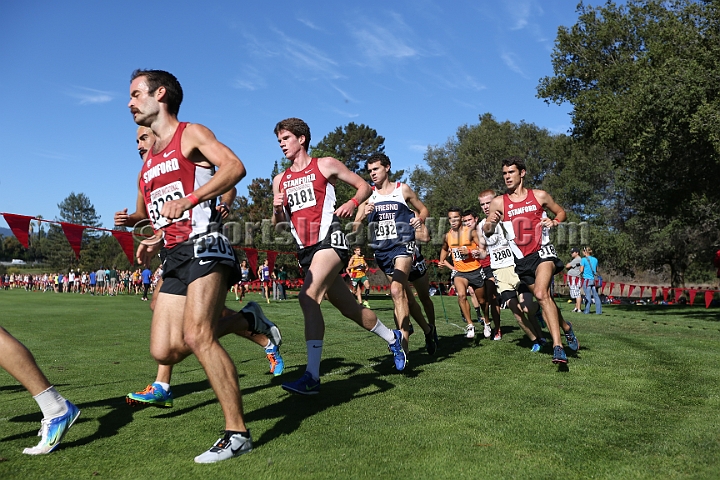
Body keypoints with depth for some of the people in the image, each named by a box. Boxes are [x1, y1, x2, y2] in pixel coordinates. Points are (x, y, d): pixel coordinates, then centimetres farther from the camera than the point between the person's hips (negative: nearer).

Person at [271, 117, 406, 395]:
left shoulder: (325, 165, 3)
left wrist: (352, 203, -11)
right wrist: (277, 209, -1)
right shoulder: (279, 181, 16)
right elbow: (277, 224, 20)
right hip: (305, 251, 6)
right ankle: (392, 338, 35)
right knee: (349, 307, 12)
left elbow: (364, 186, 8)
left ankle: (312, 377, -26)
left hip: (330, 240, -6)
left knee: (308, 297, -26)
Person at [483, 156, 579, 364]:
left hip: (542, 252, -3)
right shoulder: (499, 202, 1)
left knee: (541, 294, -24)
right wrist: (491, 224, -24)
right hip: (522, 259, 3)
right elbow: (487, 231, -1)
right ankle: (566, 328, 35)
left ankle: (558, 346, -22)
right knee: (544, 299, 9)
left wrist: (554, 222, -6)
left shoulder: (539, 196, 1)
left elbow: (561, 212, 16)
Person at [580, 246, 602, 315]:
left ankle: (587, 311, 0)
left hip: (587, 279, -5)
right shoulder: (595, 259, 9)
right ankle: (599, 311, 6)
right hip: (594, 279, 5)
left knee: (588, 295, -3)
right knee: (596, 295, 7)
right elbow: (596, 270, 15)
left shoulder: (584, 260, -7)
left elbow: (581, 270, -8)